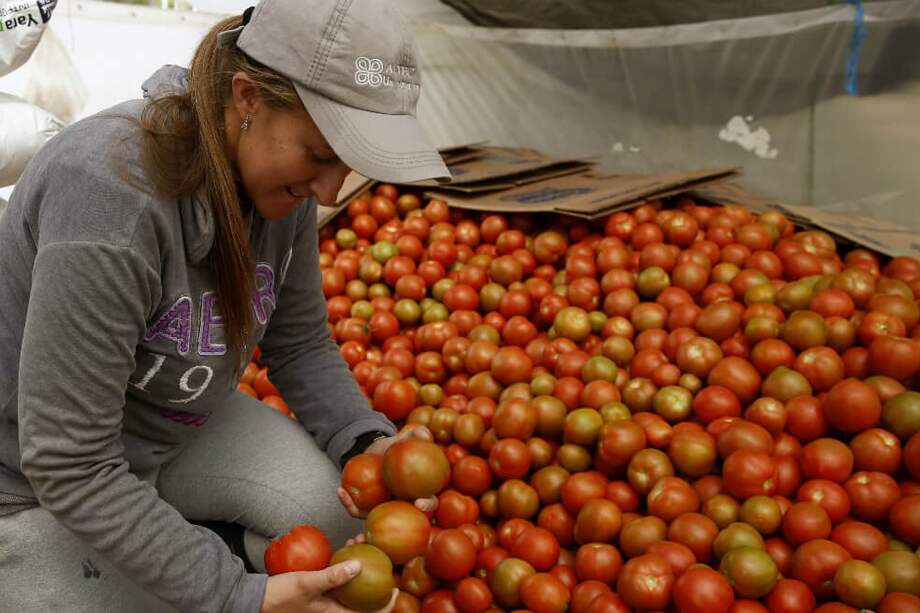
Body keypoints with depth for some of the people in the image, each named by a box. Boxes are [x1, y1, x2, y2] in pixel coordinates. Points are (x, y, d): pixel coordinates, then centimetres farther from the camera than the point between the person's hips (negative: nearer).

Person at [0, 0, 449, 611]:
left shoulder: (281, 174, -14)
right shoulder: (111, 194, -36)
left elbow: (301, 345, 0)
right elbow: (67, 466, -31)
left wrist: (368, 442, -18)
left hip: (180, 423, 6)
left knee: (335, 506, -15)